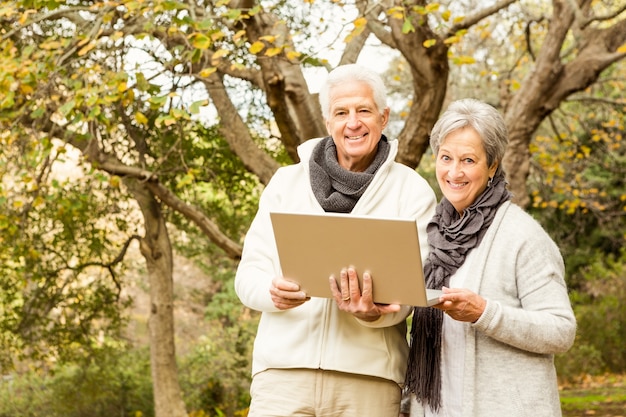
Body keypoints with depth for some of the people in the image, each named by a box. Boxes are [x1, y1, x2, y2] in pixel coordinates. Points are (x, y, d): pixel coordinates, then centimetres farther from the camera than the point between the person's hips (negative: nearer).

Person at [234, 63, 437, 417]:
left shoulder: (412, 191, 5)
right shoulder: (287, 182, 11)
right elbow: (250, 274, 7)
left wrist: (372, 312, -22)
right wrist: (275, 293, -15)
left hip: (369, 375, -1)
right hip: (284, 367, 1)